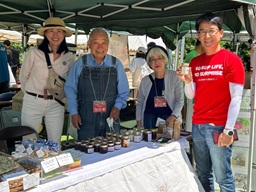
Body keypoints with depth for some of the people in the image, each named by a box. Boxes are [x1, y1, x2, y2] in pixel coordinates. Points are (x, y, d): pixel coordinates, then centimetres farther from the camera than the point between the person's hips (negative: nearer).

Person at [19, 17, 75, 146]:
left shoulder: (69, 57, 0)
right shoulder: (34, 53, -8)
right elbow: (23, 77, 3)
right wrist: (32, 94, 11)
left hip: (56, 105, 2)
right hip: (33, 102, -2)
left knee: (55, 143, 10)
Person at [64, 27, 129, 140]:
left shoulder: (116, 64, 4)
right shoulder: (80, 64, 1)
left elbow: (123, 91, 9)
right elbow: (70, 89, 4)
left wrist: (117, 106, -6)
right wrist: (74, 113, -1)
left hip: (110, 118, 2)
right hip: (85, 119, -1)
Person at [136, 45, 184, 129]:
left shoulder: (174, 77, 1)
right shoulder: (145, 81, 8)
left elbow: (180, 100, -2)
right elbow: (140, 103, 13)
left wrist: (174, 116, -16)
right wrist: (139, 122, 6)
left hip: (169, 119, -2)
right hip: (150, 118, 2)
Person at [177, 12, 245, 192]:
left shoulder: (231, 60, -5)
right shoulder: (195, 62, 11)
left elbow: (236, 98, -10)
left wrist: (228, 130, -15)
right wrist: (188, 81, -6)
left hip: (219, 127, -5)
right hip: (197, 126, 5)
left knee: (223, 177, 2)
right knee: (203, 175, 14)